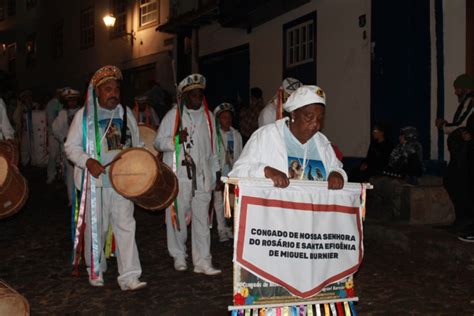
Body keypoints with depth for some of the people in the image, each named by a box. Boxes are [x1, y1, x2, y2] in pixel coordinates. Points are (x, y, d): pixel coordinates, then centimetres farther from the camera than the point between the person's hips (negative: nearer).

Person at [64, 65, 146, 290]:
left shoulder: (126, 114, 12)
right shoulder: (84, 115, 2)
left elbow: (136, 146, 20)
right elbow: (70, 146, 0)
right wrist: (88, 161, -18)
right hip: (95, 181, -2)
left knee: (125, 225, -6)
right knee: (95, 227, 8)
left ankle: (129, 277, -6)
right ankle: (96, 271, 28)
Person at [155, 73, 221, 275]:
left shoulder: (208, 116, 16)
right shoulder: (173, 115, 3)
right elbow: (159, 142, 1)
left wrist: (216, 169, 20)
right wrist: (177, 139, -18)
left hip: (202, 175, 3)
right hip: (179, 174, -3)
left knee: (202, 218, 0)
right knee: (178, 216, 3)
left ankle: (202, 261, 3)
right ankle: (179, 256, 21)